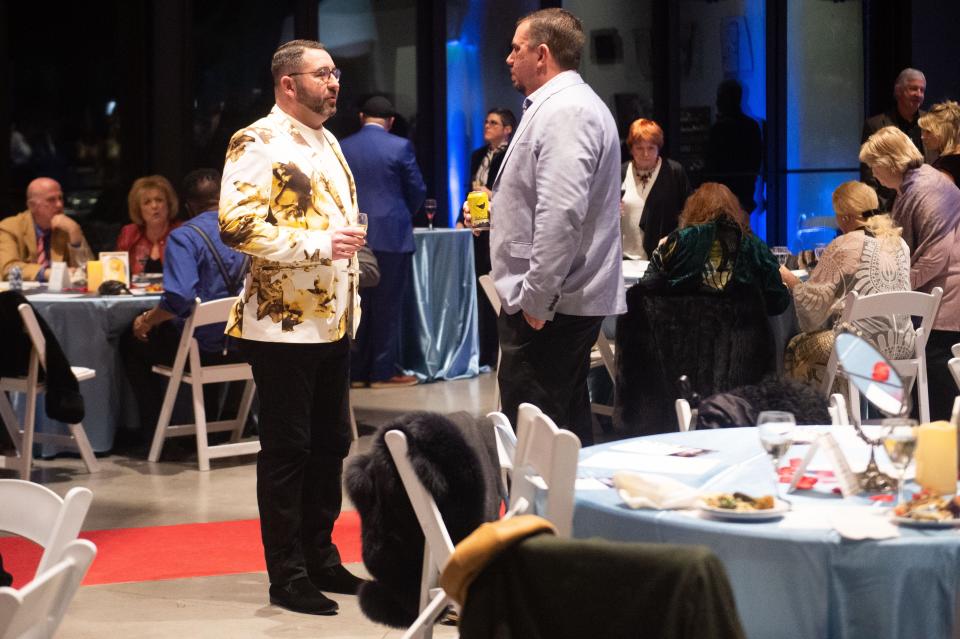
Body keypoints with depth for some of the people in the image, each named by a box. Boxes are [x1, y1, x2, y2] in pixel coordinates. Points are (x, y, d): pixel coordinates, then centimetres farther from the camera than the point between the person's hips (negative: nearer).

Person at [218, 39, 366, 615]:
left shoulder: (327, 142, 16)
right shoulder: (258, 143, -12)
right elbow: (237, 226, -22)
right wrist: (317, 246, -24)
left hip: (333, 322, 9)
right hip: (284, 324, -9)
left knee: (331, 443, 13)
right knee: (287, 450, -2)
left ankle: (321, 557, 24)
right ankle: (287, 576, 6)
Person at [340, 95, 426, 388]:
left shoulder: (342, 147, 3)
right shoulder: (400, 146, -6)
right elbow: (417, 190, 1)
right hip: (391, 234, -3)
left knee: (358, 305, 9)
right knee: (387, 305, 2)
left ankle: (356, 370, 11)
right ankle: (384, 371, 3)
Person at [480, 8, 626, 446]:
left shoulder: (564, 113, -15)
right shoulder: (564, 105, 19)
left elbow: (561, 214, -25)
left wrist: (535, 299, -23)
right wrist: (492, 212, 26)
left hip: (546, 309, -11)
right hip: (565, 303, 11)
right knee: (568, 432, 15)